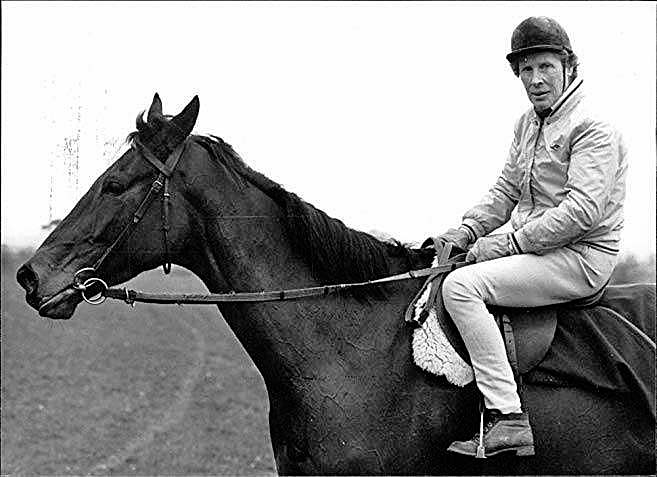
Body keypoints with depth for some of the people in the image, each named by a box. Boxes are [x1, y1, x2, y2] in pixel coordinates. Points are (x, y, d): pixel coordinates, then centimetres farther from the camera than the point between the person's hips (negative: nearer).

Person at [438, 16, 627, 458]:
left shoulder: (593, 128, -14)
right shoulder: (528, 123, 15)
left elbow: (581, 211, -23)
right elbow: (506, 191, 19)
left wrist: (507, 243, -21)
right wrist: (466, 232, 1)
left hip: (581, 257, -10)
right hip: (533, 247, 10)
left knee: (461, 286, -24)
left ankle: (509, 418, -26)